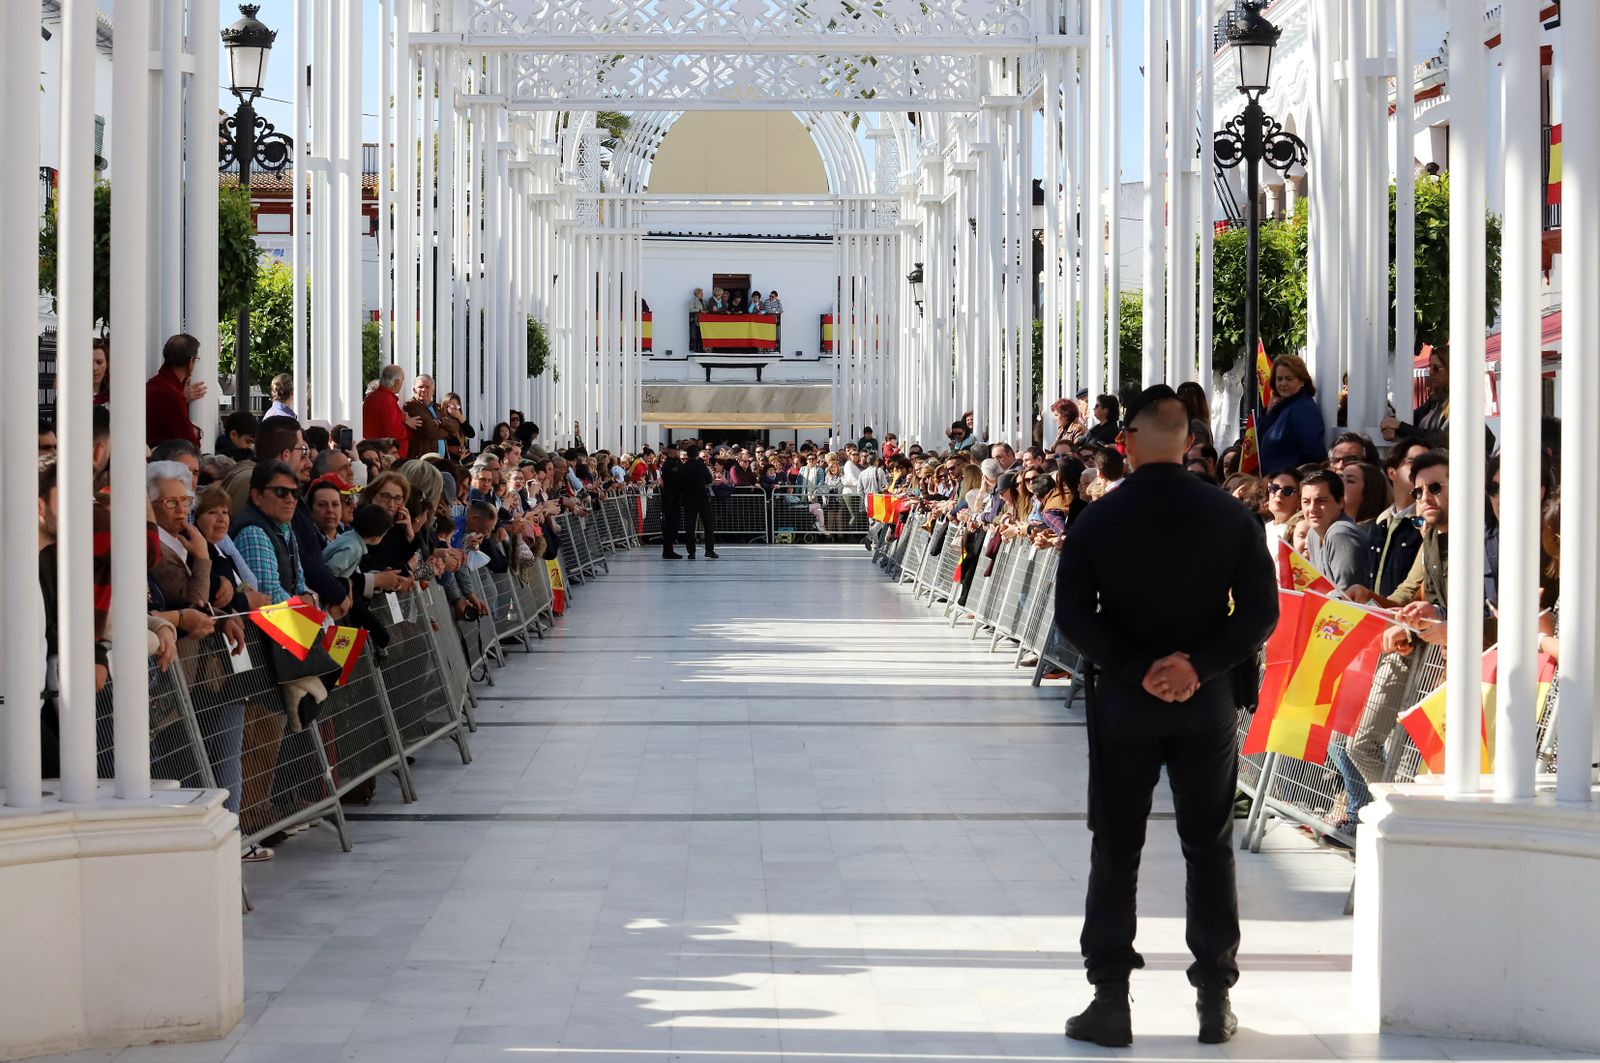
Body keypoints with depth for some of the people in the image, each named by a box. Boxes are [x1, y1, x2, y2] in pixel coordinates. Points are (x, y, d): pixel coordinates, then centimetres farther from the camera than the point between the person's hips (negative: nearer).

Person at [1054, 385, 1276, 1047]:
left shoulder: (1096, 520, -6)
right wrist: (1197, 665, -13)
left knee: (1115, 851, 7)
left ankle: (1110, 1002, 5)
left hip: (1123, 701, -1)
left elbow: (1074, 615, -10)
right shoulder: (1231, 516, -3)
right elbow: (1259, 611, -8)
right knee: (1210, 848, 10)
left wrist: (1136, 668, -12)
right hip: (1209, 704, 1)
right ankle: (1214, 1003, 12)